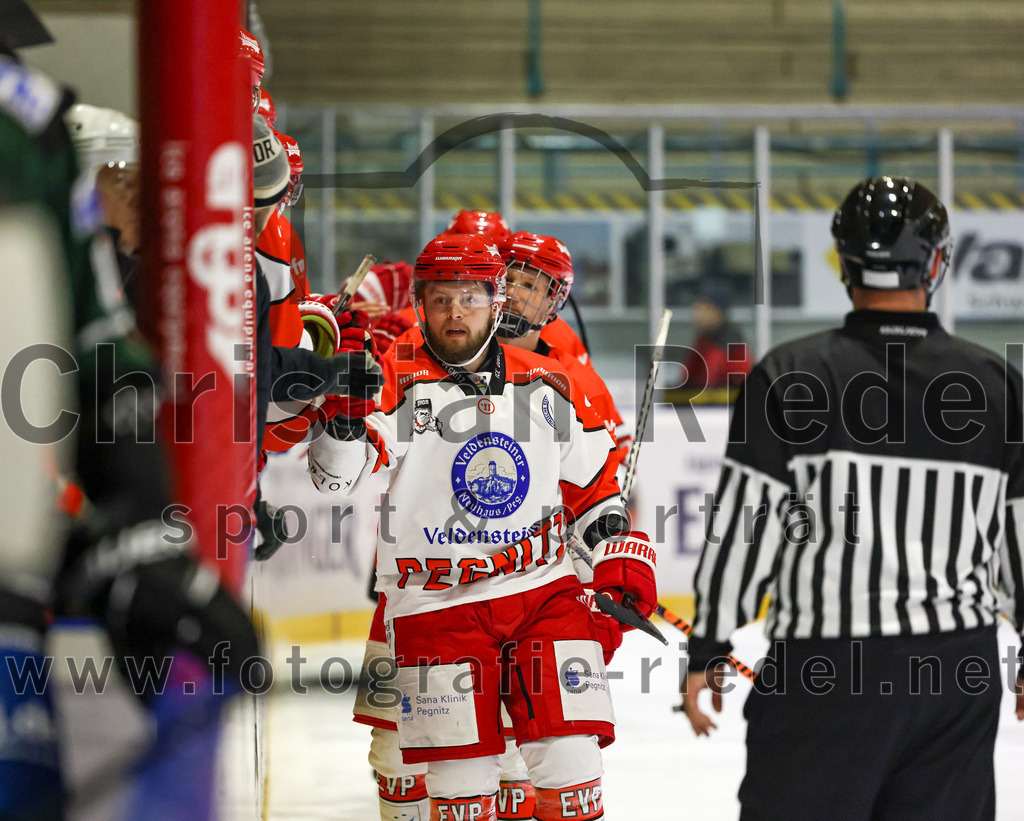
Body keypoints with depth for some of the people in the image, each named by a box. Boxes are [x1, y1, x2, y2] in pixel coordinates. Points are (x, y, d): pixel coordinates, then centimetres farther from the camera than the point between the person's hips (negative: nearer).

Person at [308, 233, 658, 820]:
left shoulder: (545, 386, 8)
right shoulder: (399, 382, -4)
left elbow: (592, 476, 21)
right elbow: (337, 476, -17)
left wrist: (621, 553, 11)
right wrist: (350, 403, -33)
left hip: (545, 592, 2)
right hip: (435, 607, -2)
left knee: (570, 761, -4)